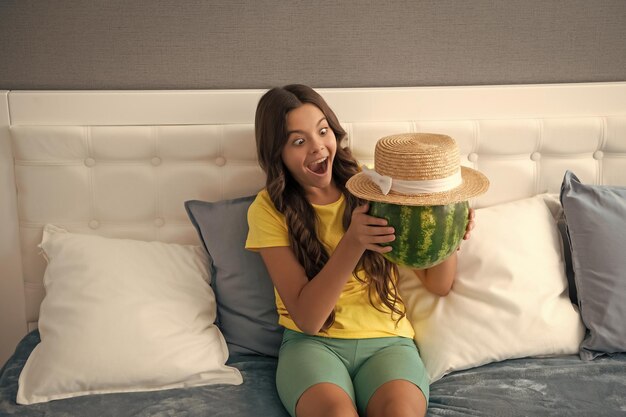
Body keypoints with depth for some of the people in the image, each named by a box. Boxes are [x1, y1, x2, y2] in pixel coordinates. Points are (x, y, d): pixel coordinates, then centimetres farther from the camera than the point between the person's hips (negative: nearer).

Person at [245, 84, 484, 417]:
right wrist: (352, 243, -24)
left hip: (388, 341, 1)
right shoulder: (269, 209, -2)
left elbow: (439, 285, 6)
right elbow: (307, 318, -11)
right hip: (312, 344, -1)